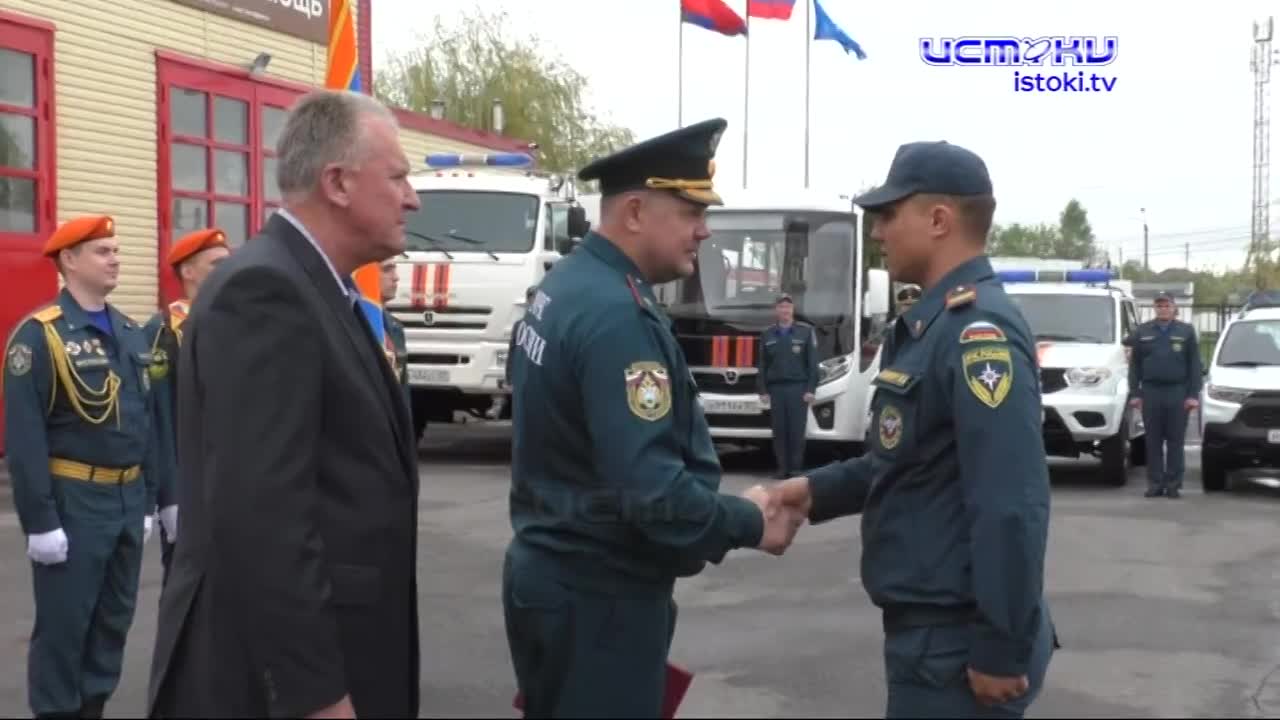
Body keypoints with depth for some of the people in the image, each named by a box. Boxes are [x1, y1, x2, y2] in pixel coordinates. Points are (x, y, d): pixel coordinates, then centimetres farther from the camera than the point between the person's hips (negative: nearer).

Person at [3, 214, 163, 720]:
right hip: (73, 503, -7)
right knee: (63, 625, 1)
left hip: (127, 499, 7)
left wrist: (147, 499, 14)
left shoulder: (130, 334, 11)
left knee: (114, 620, 14)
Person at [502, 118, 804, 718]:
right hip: (597, 594, -10)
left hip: (552, 574, 10)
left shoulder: (564, 287, 7)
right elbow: (652, 493, -28)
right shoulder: (618, 315, -23)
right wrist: (749, 523, -12)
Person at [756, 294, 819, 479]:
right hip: (775, 388, 3)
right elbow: (762, 365, 12)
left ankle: (797, 468, 2)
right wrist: (762, 390, 4)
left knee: (797, 430, -4)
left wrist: (811, 389, -7)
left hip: (798, 387, -3)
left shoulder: (806, 331, 3)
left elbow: (812, 363, 0)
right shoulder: (767, 334, 12)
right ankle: (783, 468, 6)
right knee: (779, 430, 1)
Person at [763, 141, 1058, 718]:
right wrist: (820, 490, 7)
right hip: (934, 630, 10)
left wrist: (1002, 652, -23)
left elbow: (1012, 507, -26)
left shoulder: (978, 331, -21)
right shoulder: (934, 324, 12)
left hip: (958, 644, -10)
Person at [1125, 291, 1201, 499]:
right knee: (1153, 441, 4)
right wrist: (1134, 393, 1)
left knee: (1175, 441, 2)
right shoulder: (1142, 332, 9)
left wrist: (1193, 394, -4)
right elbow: (1134, 365, 8)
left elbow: (1194, 365, 4)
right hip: (1151, 392, 1)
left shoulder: (1186, 331, 6)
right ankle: (1155, 483, 9)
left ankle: (1174, 484, 6)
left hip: (1178, 392, -1)